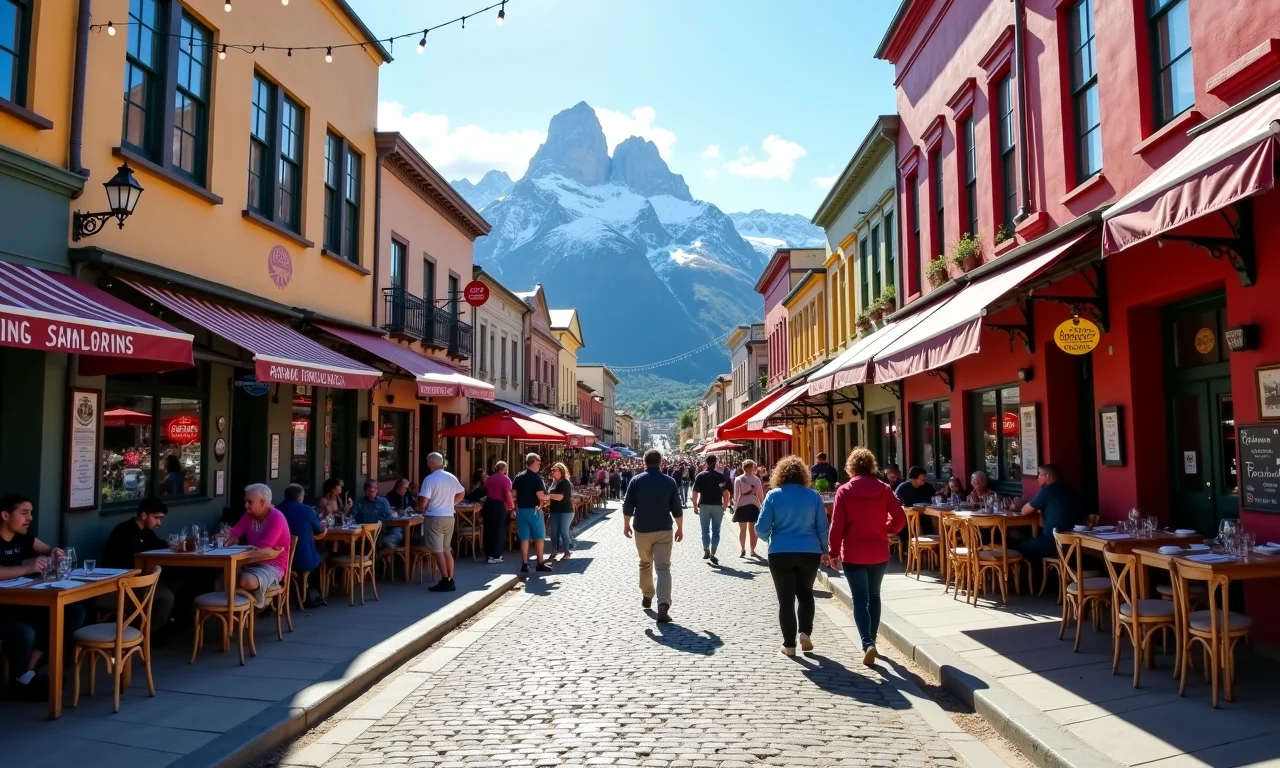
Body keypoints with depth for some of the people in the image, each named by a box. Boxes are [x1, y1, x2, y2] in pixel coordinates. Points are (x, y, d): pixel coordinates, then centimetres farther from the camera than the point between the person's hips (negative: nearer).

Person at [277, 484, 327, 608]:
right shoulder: (306, 510, -8)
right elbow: (319, 530, 9)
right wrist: (322, 525, 33)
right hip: (305, 562, -4)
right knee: (318, 557, 28)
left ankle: (311, 595, 36)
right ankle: (313, 594, 33)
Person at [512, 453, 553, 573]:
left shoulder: (518, 477, 5)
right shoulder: (536, 478, -12)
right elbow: (540, 496, -18)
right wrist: (547, 497, 1)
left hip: (521, 510, 5)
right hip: (533, 510, -5)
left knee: (524, 538, 8)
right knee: (539, 537, 5)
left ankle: (524, 564, 8)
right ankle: (540, 564, 9)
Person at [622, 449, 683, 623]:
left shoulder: (637, 480, -2)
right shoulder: (669, 481, -1)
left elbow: (628, 506, -1)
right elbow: (677, 509, 0)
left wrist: (626, 525, 11)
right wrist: (680, 528, 10)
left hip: (641, 529, 1)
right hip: (663, 530, -1)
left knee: (645, 564, 21)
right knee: (663, 567, -5)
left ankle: (646, 597, 33)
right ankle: (663, 605, -20)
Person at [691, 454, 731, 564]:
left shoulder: (700, 475, -1)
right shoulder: (720, 475, -2)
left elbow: (695, 493, -4)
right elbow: (726, 493, -7)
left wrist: (695, 506, 4)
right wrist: (725, 506, 4)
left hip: (704, 505, 0)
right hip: (717, 506, 0)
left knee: (705, 530, 11)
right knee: (716, 530, 6)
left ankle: (706, 551, 9)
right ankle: (713, 554, 2)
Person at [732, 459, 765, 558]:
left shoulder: (738, 479, -4)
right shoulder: (756, 479, -3)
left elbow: (736, 495, -4)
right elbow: (760, 495, 0)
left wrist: (735, 506, 4)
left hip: (741, 506, 0)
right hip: (753, 506, 0)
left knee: (742, 529, 11)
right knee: (753, 529, 10)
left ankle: (743, 549, 7)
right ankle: (752, 550, 12)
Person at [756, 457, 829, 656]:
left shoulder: (773, 495, -5)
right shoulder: (813, 495, 0)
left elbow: (761, 528, -4)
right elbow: (823, 527, 2)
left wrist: (770, 539, 17)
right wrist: (824, 549, 16)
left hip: (781, 553, -2)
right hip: (809, 552, 2)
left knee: (786, 599, 7)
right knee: (805, 593, 21)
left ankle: (789, 644, 9)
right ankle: (804, 632, 6)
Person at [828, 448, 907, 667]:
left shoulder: (844, 491, -8)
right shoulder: (884, 489, -2)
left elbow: (836, 525, -9)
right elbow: (900, 519, -4)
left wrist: (834, 552, 0)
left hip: (853, 554, -3)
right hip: (879, 553, 3)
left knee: (860, 600, 0)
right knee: (874, 596, 19)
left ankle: (867, 644, -16)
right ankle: (871, 641, 26)